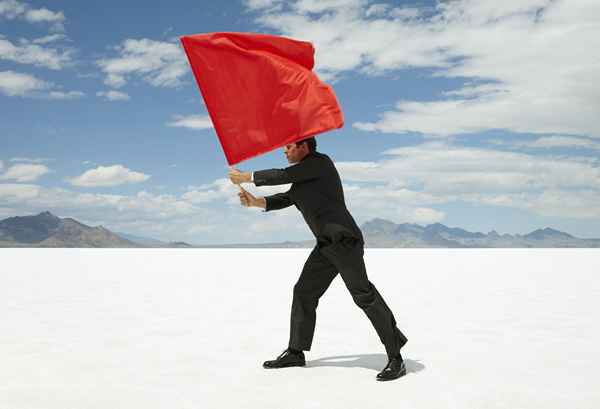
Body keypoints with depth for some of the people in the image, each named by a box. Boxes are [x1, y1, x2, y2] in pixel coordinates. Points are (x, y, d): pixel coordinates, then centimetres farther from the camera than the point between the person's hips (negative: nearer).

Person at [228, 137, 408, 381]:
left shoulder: (320, 162, -5)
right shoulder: (304, 176, 22)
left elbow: (282, 176, -10)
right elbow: (286, 199, 22)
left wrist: (245, 177, 0)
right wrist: (255, 202, 7)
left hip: (345, 240, -10)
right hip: (326, 245, 10)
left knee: (363, 294, -14)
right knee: (304, 292, 10)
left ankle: (395, 358, -11)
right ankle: (296, 352, 20)